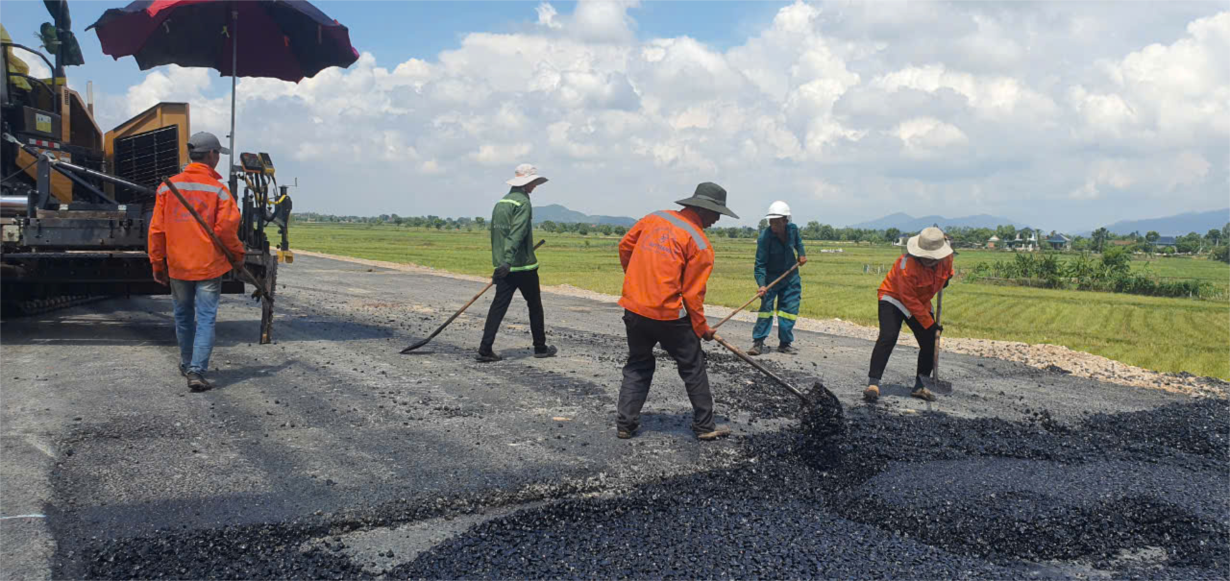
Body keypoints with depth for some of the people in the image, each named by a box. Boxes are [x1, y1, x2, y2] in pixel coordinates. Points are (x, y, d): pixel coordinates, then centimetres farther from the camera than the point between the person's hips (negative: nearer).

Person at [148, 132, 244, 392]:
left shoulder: (167, 187, 2)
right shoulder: (218, 189, -8)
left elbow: (156, 230, 3)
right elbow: (226, 229, -14)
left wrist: (157, 264, 11)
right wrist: (238, 255, 2)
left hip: (177, 266, 4)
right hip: (209, 265, -4)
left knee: (183, 316, 19)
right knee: (206, 318, -1)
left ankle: (187, 364, 34)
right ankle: (196, 371, -10)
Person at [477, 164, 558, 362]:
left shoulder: (500, 202, 13)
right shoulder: (523, 203, -13)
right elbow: (517, 234, -24)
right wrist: (508, 261, -30)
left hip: (503, 266, 7)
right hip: (523, 266, -7)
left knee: (499, 305, 3)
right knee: (534, 305, 9)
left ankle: (485, 349, -5)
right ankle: (540, 347, 20)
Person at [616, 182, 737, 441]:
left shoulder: (654, 218, 7)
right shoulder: (700, 244, -9)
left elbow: (625, 246, 14)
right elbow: (692, 293, -9)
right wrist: (702, 328, 4)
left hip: (633, 308, 5)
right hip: (669, 315, -5)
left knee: (637, 366, 20)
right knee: (694, 369, 12)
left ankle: (625, 424, 19)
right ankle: (704, 426, 20)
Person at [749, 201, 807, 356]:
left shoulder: (793, 229, -11)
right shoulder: (764, 237, -24)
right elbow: (760, 264, -24)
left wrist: (801, 254, 4)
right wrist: (761, 285, -33)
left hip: (791, 276, 4)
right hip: (771, 277, -4)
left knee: (790, 308, 2)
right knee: (766, 307, -11)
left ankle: (785, 343, 11)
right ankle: (758, 342, -8)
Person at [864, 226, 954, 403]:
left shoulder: (946, 258, -15)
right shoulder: (907, 266, -34)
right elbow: (909, 300, -27)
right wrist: (929, 323, -23)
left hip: (921, 303, 7)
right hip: (894, 298, -7)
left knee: (929, 343, 4)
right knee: (887, 338, -24)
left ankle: (920, 387, 18)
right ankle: (873, 384, -25)